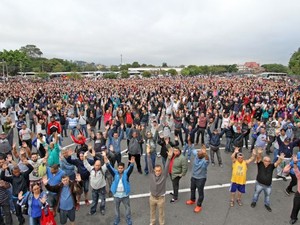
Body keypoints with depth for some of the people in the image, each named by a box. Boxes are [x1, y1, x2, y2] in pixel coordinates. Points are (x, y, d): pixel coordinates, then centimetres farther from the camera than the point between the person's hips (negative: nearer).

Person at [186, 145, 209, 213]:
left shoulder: (205, 160, -30)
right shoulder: (196, 154, -13)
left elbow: (207, 159, -57)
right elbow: (194, 151, 10)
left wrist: (205, 153, -75)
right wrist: (199, 151, -5)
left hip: (201, 178, -7)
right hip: (193, 176, 7)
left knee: (200, 192, 9)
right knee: (192, 189, 26)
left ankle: (199, 206, 29)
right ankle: (192, 200, 52)